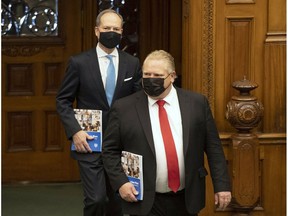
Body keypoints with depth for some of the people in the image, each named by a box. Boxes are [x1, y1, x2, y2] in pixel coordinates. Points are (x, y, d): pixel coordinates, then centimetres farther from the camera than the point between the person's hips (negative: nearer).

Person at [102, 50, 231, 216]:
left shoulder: (197, 103, 1)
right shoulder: (124, 108, -2)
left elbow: (213, 147, 3)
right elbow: (110, 150, 3)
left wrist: (222, 185, 0)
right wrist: (120, 183, -10)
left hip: (186, 200, 2)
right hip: (145, 203, -1)